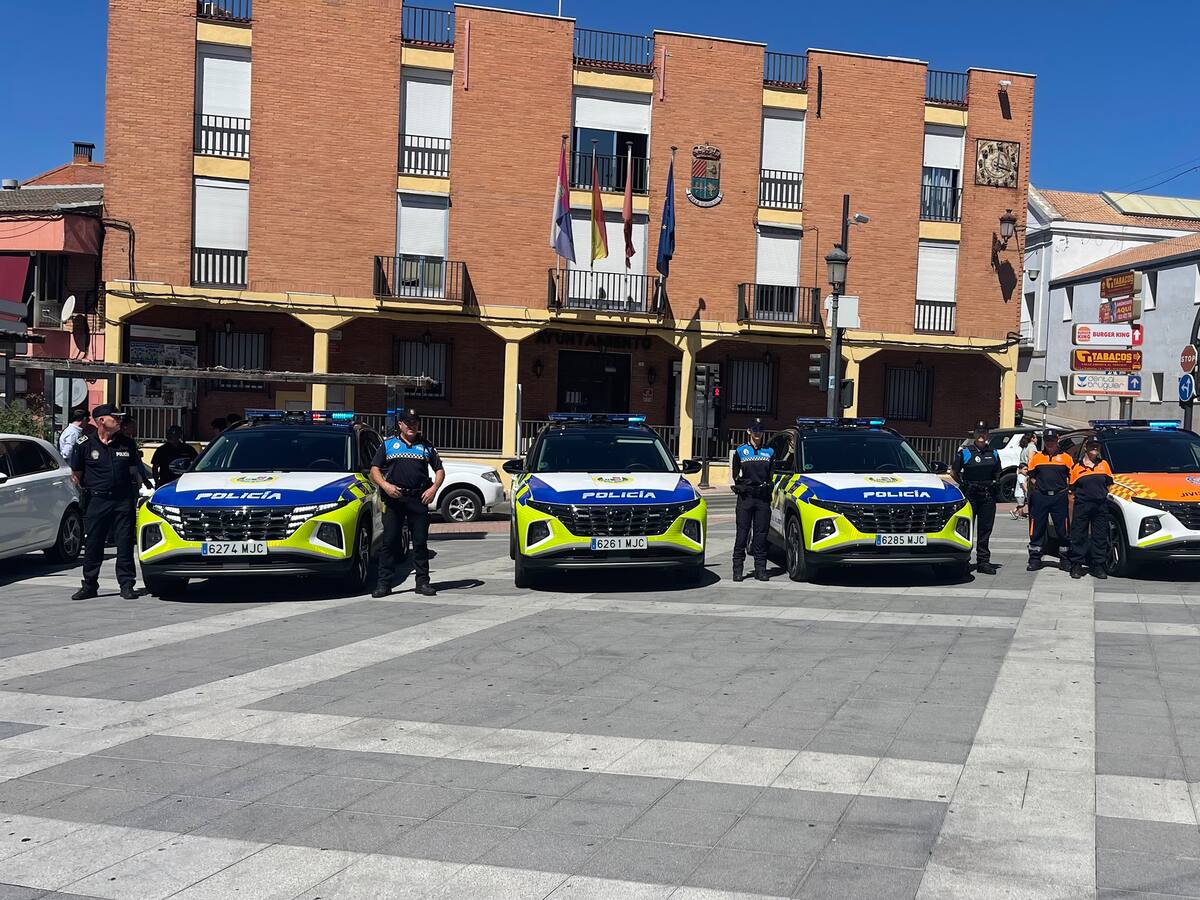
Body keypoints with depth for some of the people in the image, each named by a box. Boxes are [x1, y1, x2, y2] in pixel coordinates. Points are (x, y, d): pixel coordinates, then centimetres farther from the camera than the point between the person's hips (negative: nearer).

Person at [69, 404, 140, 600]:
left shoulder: (127, 443, 8)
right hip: (97, 501, -1)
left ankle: (127, 584, 7)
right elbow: (76, 474, 10)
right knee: (93, 545, 4)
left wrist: (134, 494, 12)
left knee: (125, 544, 1)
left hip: (123, 500, 1)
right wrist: (84, 493, 4)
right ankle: (89, 585, 15)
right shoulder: (84, 444, 0)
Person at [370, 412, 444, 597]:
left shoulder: (426, 447, 16)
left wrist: (434, 488, 0)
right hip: (394, 499, -1)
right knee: (389, 541, -3)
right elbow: (374, 470, 7)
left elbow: (439, 470, 18)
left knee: (420, 541, 1)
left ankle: (422, 582, 7)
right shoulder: (388, 445, 12)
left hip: (419, 499, 1)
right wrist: (385, 485, -11)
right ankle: (384, 583, 0)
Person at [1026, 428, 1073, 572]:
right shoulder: (1037, 457, 10)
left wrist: (1066, 488, -1)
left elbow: (1072, 476, 10)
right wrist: (1037, 486, 2)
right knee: (1037, 529, 2)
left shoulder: (1065, 458, 7)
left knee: (1063, 530, 1)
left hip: (1059, 497, -1)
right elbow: (1031, 476, 15)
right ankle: (1035, 559, 9)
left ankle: (1064, 560, 10)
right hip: (1040, 497, 1)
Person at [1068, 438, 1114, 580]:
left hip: (1101, 505, 2)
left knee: (1100, 536, 5)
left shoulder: (1103, 464, 12)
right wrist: (1081, 495, -4)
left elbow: (1109, 483, 18)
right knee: (1079, 536, -1)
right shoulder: (1077, 467, 5)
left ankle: (1098, 565, 11)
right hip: (1082, 505, -2)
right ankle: (1076, 565, 5)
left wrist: (1103, 494, 6)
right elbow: (1072, 488, 7)